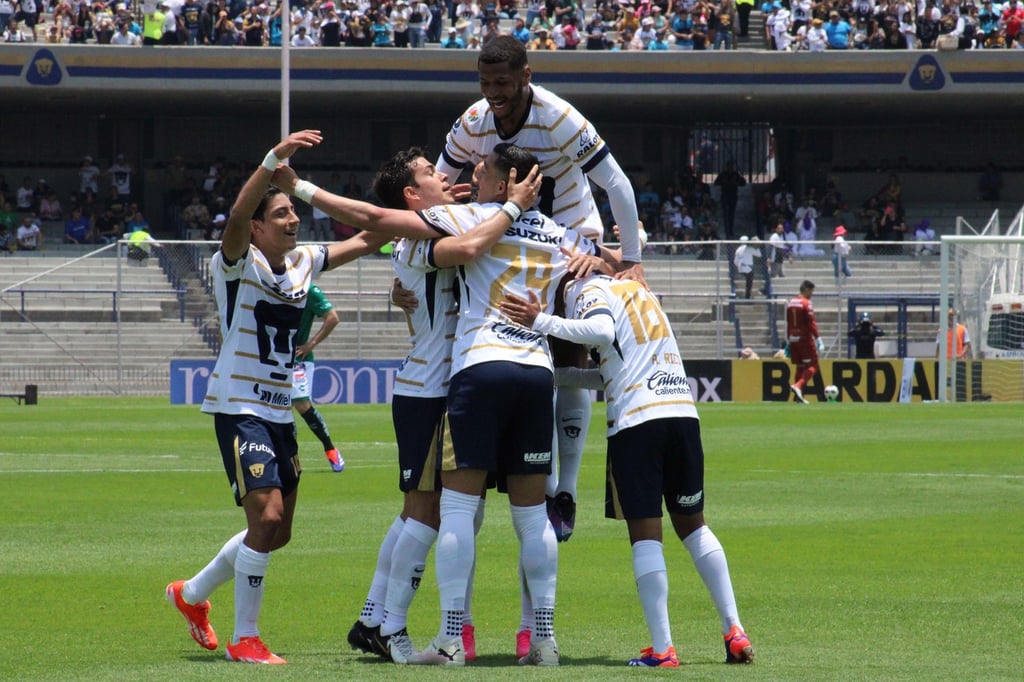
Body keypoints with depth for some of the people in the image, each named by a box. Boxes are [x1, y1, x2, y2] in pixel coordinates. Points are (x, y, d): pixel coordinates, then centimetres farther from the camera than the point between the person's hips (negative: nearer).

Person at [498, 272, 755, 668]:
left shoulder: (589, 290, 4)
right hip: (683, 412, 6)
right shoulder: (636, 290, 26)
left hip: (636, 420, -6)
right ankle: (734, 632, 13)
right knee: (692, 524, 18)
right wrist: (558, 375, 32)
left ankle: (662, 649, -7)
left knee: (645, 534, -2)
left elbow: (602, 331, -20)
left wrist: (542, 322, -19)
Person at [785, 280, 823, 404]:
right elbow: (811, 323, -15)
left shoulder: (790, 303, 11)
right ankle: (798, 386, -23)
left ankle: (798, 396, 10)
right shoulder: (806, 303, -11)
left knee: (799, 367, 13)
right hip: (805, 339, -7)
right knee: (812, 366, -4)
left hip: (793, 339, 7)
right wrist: (818, 340, -13)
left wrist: (788, 341, 20)